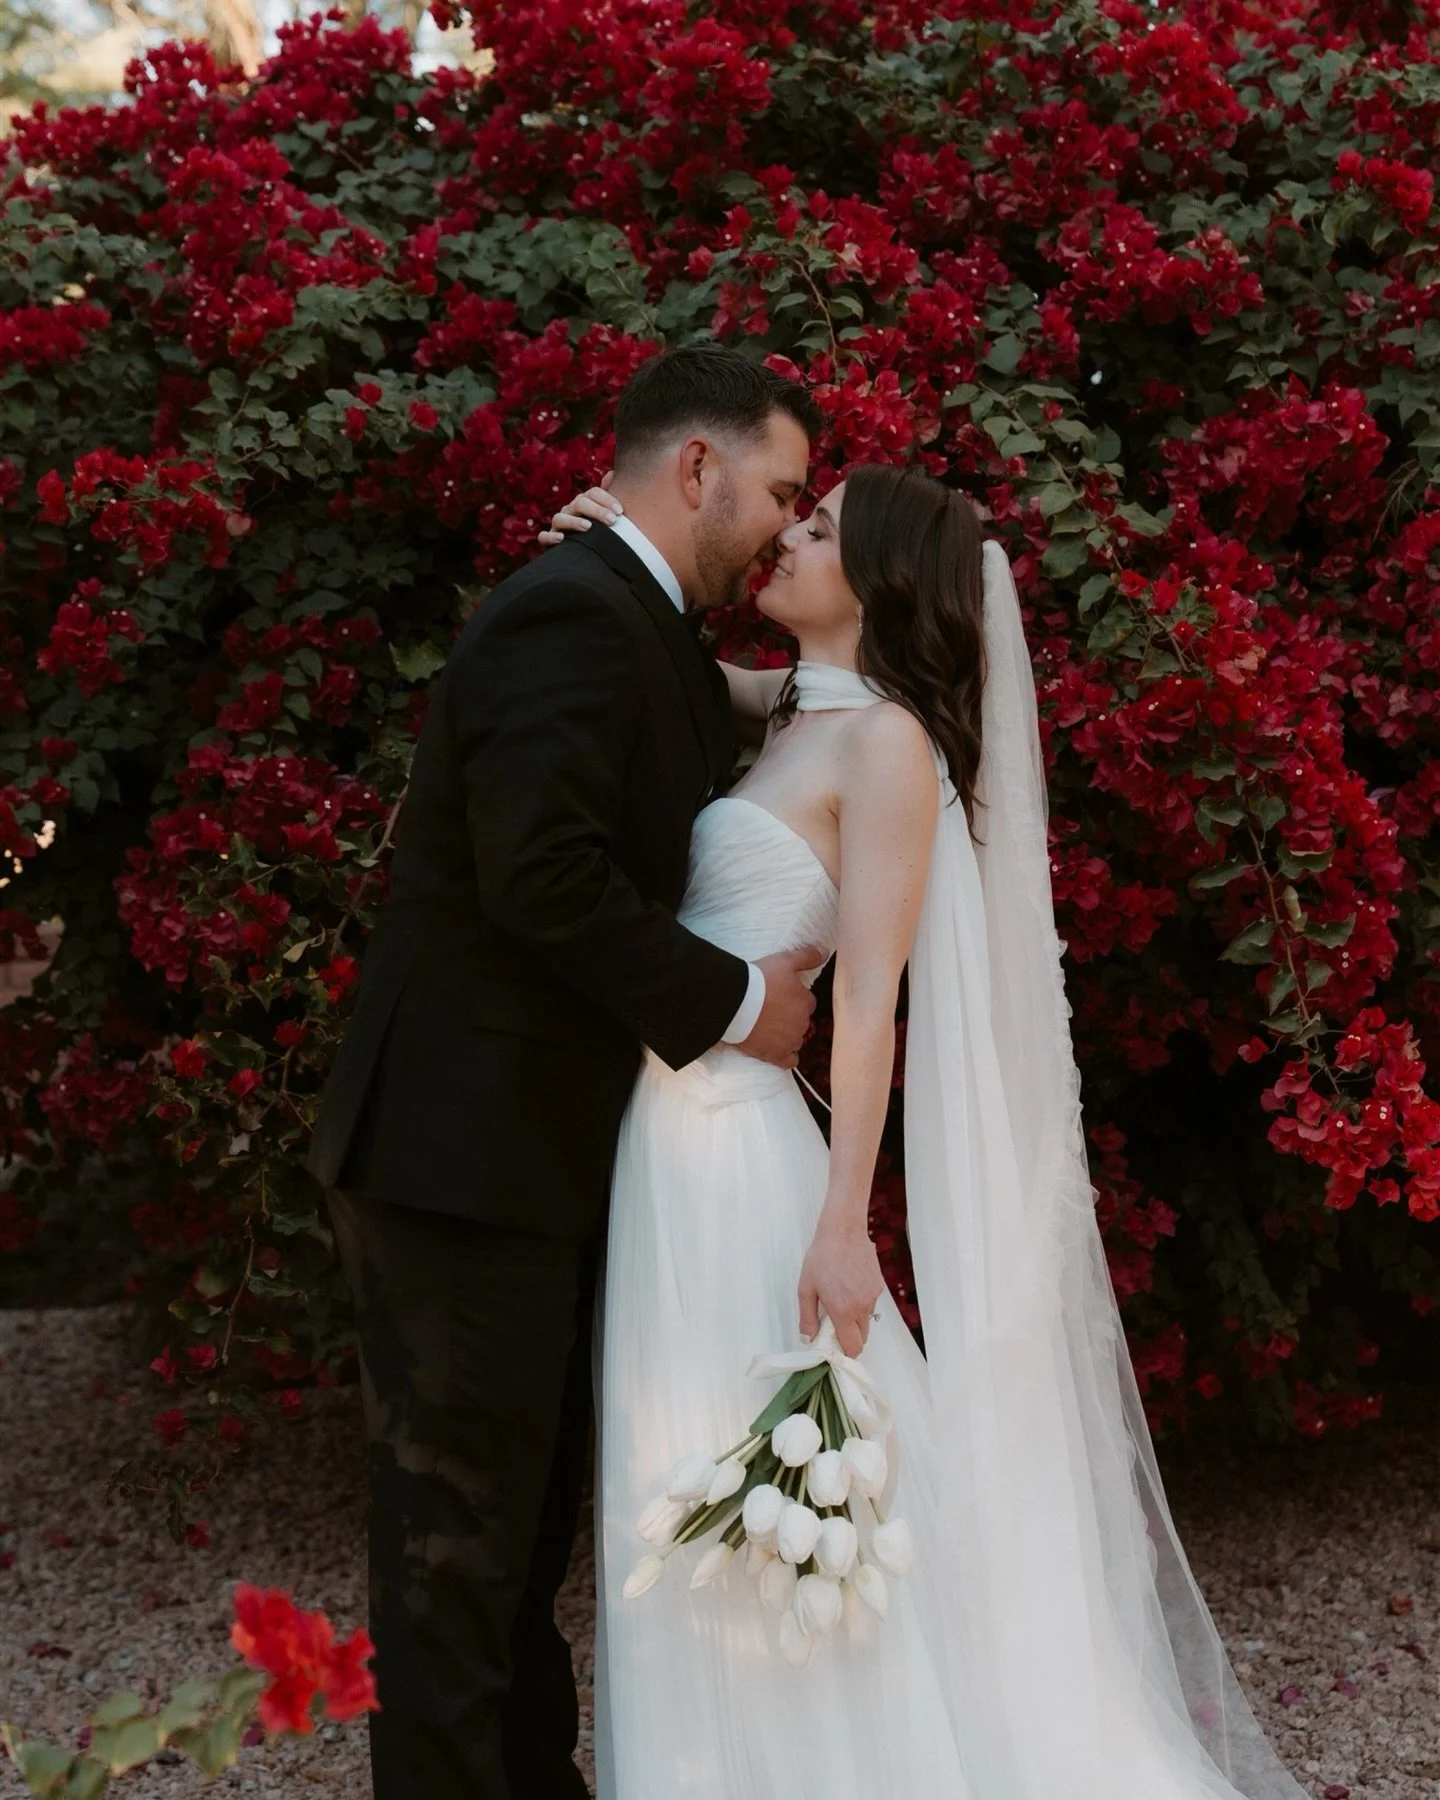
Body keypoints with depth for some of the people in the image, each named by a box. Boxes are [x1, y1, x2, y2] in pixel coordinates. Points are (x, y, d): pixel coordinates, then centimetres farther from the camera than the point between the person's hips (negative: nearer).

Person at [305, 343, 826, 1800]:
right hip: (465, 1155, -10)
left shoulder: (634, 627, 16)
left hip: (528, 1148, 10)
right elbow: (541, 872, -26)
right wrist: (729, 1004, -16)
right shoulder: (574, 614, -17)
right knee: (461, 1533, 2)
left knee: (528, 1517, 19)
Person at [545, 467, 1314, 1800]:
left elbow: (871, 994, -16)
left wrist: (843, 1225, -20)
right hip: (672, 1139, 8)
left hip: (732, 1148, -8)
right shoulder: (790, 712, 13)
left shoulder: (886, 739, -10)